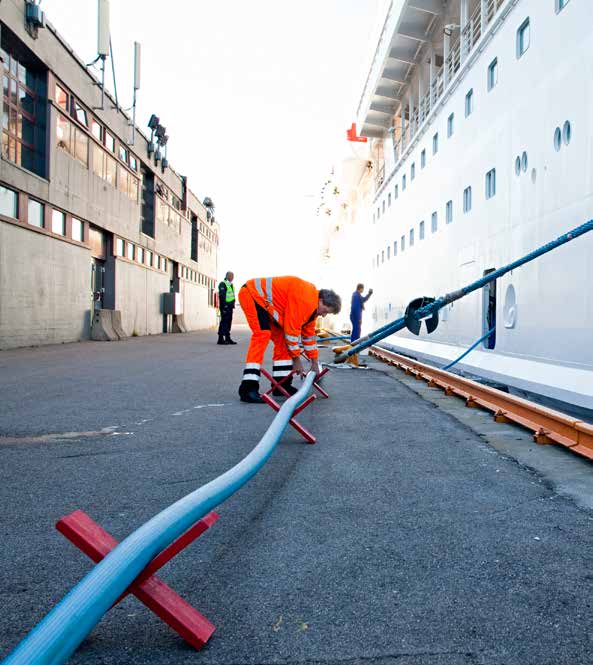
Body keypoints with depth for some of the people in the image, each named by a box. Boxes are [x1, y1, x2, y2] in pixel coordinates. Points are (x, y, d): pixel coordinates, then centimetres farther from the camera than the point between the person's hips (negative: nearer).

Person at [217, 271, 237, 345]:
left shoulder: (231, 285, 21)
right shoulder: (222, 284, -8)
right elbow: (222, 295, -17)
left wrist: (233, 304, 14)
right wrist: (224, 305, -22)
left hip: (230, 306, 9)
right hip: (225, 306, -9)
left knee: (229, 322, 10)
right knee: (224, 321, -11)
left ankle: (227, 338, 15)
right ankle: (221, 339, -10)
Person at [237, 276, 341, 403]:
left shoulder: (312, 306, 6)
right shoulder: (304, 299, -26)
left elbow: (309, 334, 16)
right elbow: (292, 330, -23)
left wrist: (314, 363, 19)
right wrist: (297, 359, -12)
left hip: (266, 303, 11)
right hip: (251, 294, -11)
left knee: (281, 337, 7)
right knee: (262, 335, -24)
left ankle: (282, 383, 9)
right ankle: (248, 388, -29)